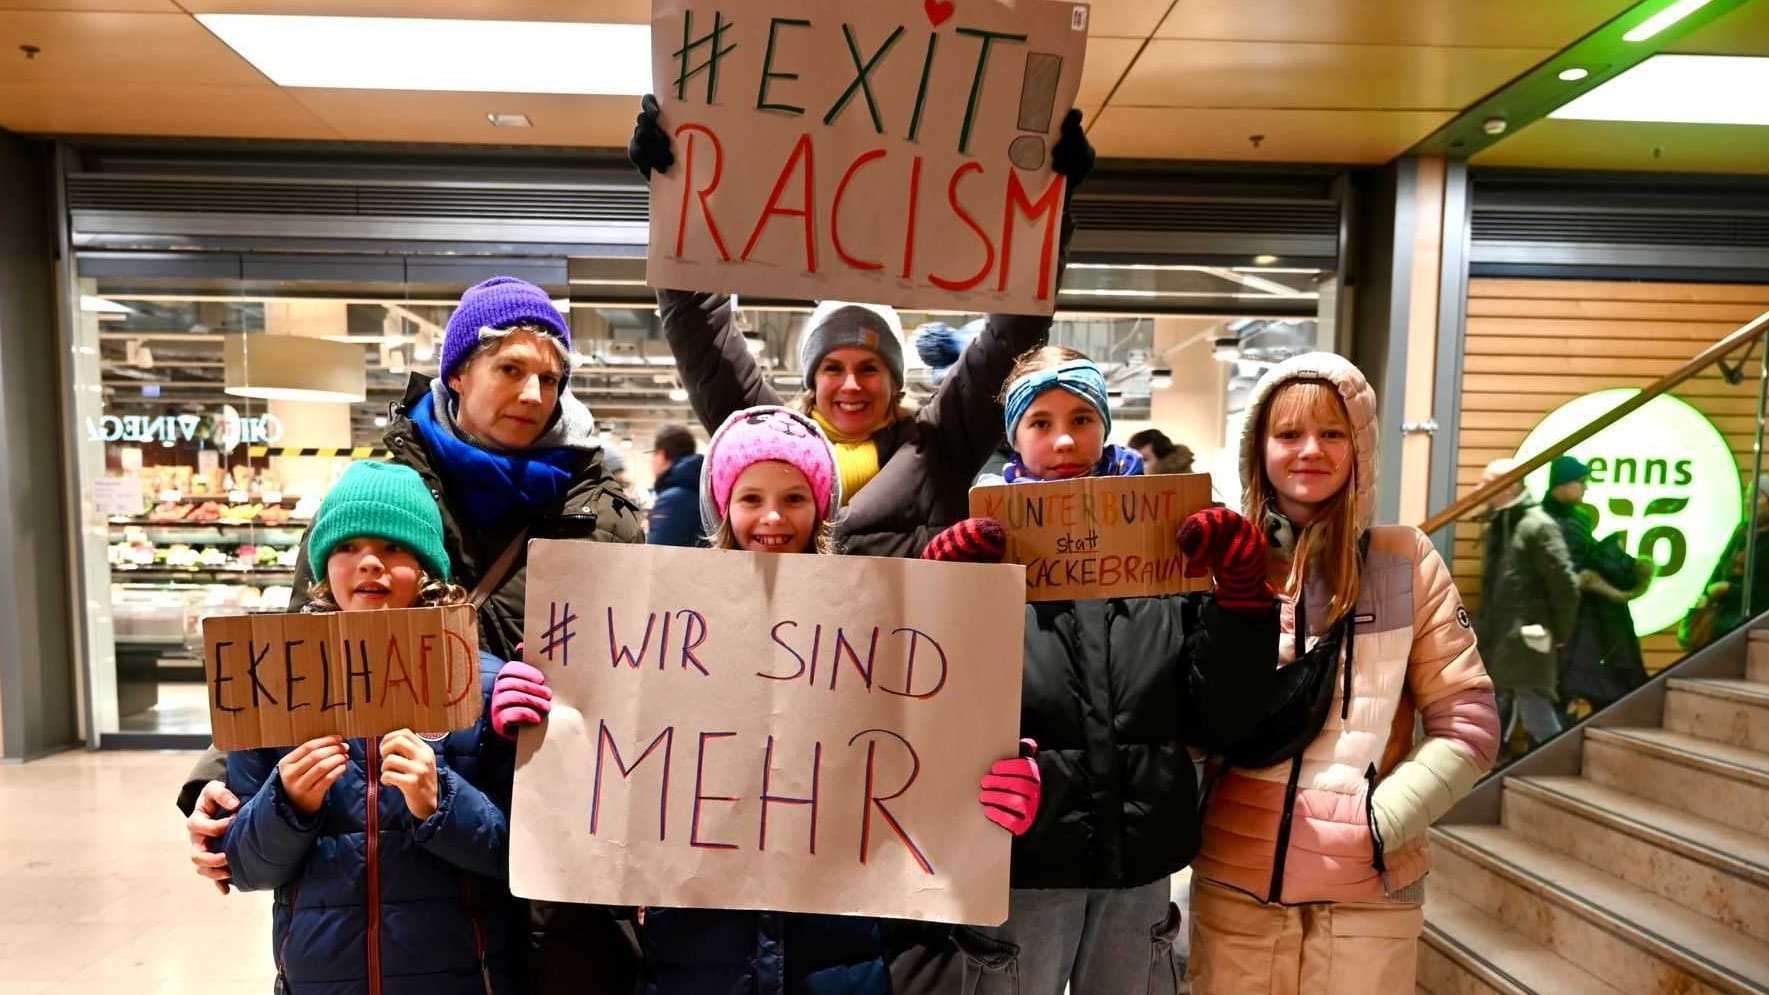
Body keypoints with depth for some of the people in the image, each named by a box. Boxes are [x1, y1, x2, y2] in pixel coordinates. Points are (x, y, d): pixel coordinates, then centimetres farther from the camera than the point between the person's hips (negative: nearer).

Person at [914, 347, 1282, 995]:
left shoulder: (1167, 545, -1)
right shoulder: (980, 552, -8)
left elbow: (1217, 721, -2)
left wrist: (1241, 592, -13)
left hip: (1142, 859, 3)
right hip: (1021, 860, -2)